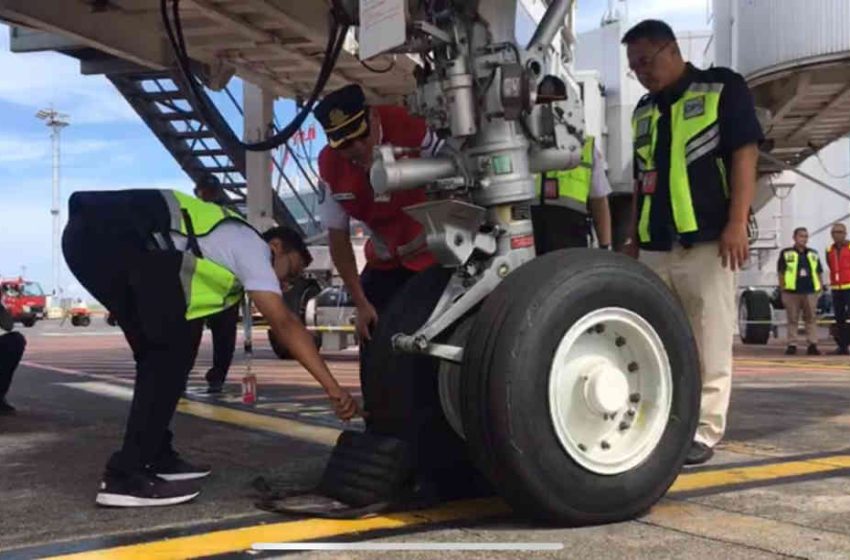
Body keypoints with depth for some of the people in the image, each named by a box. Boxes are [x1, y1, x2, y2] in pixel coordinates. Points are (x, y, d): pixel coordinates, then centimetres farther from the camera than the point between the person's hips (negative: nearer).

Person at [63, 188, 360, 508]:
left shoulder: (226, 243, 31)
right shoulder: (251, 245, 6)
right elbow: (284, 324, -4)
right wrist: (332, 388, -7)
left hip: (84, 233, 9)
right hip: (117, 234, -9)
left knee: (157, 350, 17)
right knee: (173, 350, -3)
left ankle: (155, 456, 21)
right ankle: (126, 476, -6)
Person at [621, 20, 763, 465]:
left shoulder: (722, 88, 2)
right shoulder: (643, 110, 19)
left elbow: (745, 154, -5)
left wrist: (737, 223, -14)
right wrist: (633, 237, 18)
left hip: (706, 240, -5)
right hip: (655, 247, 6)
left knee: (708, 343, -3)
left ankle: (704, 431, 2)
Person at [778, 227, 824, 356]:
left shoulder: (813, 254, 15)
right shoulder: (786, 253, 4)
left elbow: (818, 272, 18)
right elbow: (781, 272, 2)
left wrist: (820, 287, 9)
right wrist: (782, 289, -4)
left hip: (810, 292, 3)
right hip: (792, 292, -3)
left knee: (812, 319, 2)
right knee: (792, 320, 2)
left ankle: (813, 344, 5)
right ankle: (792, 344, 7)